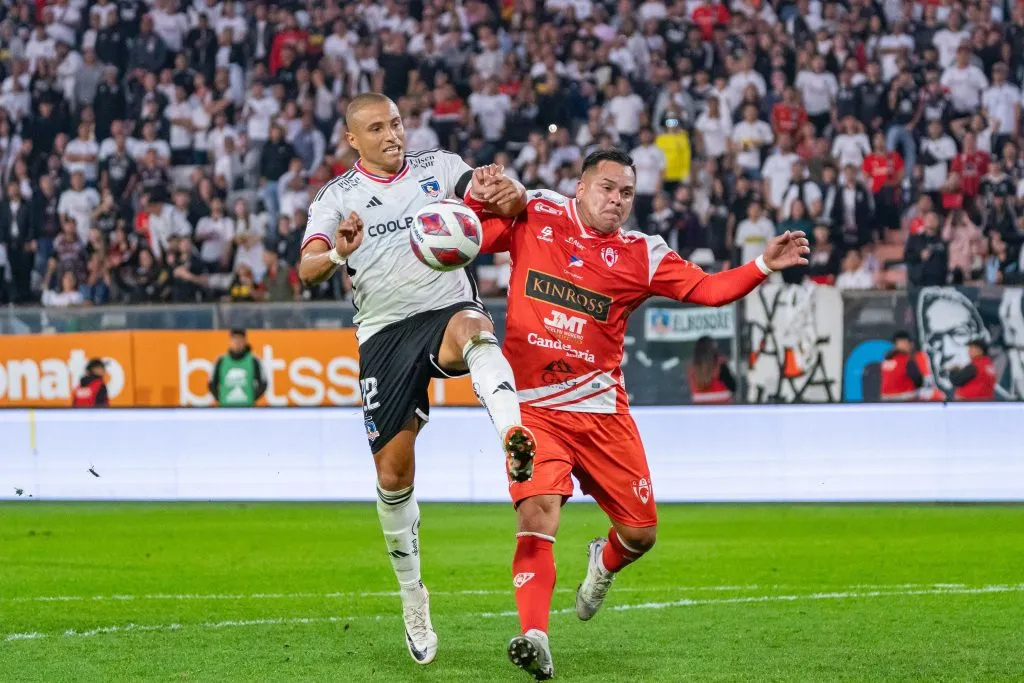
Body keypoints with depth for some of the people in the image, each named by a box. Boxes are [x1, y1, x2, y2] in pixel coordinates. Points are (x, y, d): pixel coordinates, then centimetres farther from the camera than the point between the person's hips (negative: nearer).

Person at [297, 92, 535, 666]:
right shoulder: (338, 196, 6)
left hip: (448, 308, -1)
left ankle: (513, 435, -63)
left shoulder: (440, 167, 9)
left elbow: (504, 199, -2)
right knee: (393, 473, 0)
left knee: (474, 328, -39)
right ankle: (411, 593, 18)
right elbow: (307, 270, -7)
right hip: (385, 332, 1)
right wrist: (337, 254, -31)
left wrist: (511, 196, -28)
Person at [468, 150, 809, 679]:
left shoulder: (640, 255, 5)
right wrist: (477, 200, -13)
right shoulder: (533, 218, 3)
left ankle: (605, 564, 44)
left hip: (601, 409, 3)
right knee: (538, 507, -25)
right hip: (534, 407, -3)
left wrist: (764, 265, -14)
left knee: (640, 532, 7)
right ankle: (534, 638, -29)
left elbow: (708, 289, 0)